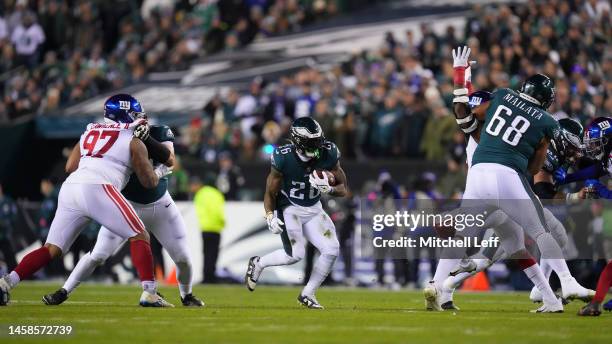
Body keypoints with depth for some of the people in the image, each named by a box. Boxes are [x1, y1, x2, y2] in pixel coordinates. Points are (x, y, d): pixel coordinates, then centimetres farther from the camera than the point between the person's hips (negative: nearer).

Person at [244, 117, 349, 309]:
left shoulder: (328, 155, -14)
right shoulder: (284, 159, -23)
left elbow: (343, 190, -4)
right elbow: (270, 193, -10)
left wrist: (328, 189, -25)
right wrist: (270, 216, -26)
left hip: (313, 209, 4)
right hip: (289, 208, -4)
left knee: (331, 250, -11)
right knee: (295, 254, -20)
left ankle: (307, 295, 7)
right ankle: (258, 264, 10)